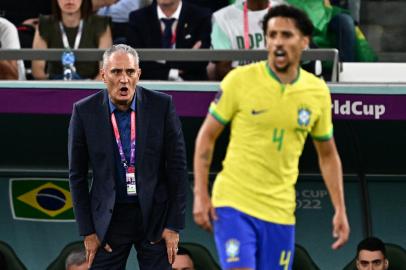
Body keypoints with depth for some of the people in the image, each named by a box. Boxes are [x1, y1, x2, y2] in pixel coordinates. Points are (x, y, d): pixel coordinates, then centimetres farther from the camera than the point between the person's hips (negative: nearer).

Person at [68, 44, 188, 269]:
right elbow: (77, 175, 1)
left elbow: (177, 167, -1)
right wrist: (87, 231, -2)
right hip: (109, 217, 0)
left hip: (155, 215, 0)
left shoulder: (161, 105, -5)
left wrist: (175, 225, -4)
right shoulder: (85, 111, -5)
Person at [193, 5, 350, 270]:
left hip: (280, 211, 3)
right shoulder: (240, 79, -6)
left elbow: (328, 155, 14)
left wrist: (340, 210, 8)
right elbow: (207, 136, 0)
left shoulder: (318, 91, 3)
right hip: (233, 205, -3)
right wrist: (201, 194, -7)